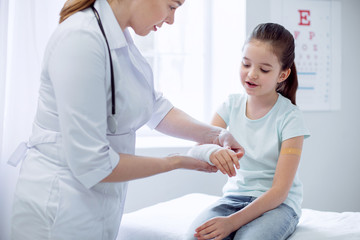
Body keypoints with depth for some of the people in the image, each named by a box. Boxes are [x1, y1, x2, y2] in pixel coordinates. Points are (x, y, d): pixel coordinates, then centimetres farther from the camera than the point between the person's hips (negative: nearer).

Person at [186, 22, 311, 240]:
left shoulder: (290, 118, -12)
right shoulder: (232, 105, 1)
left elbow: (280, 191, -15)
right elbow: (193, 153, -9)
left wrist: (233, 221, -27)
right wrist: (211, 151, -34)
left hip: (278, 204, -2)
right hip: (234, 196, 3)